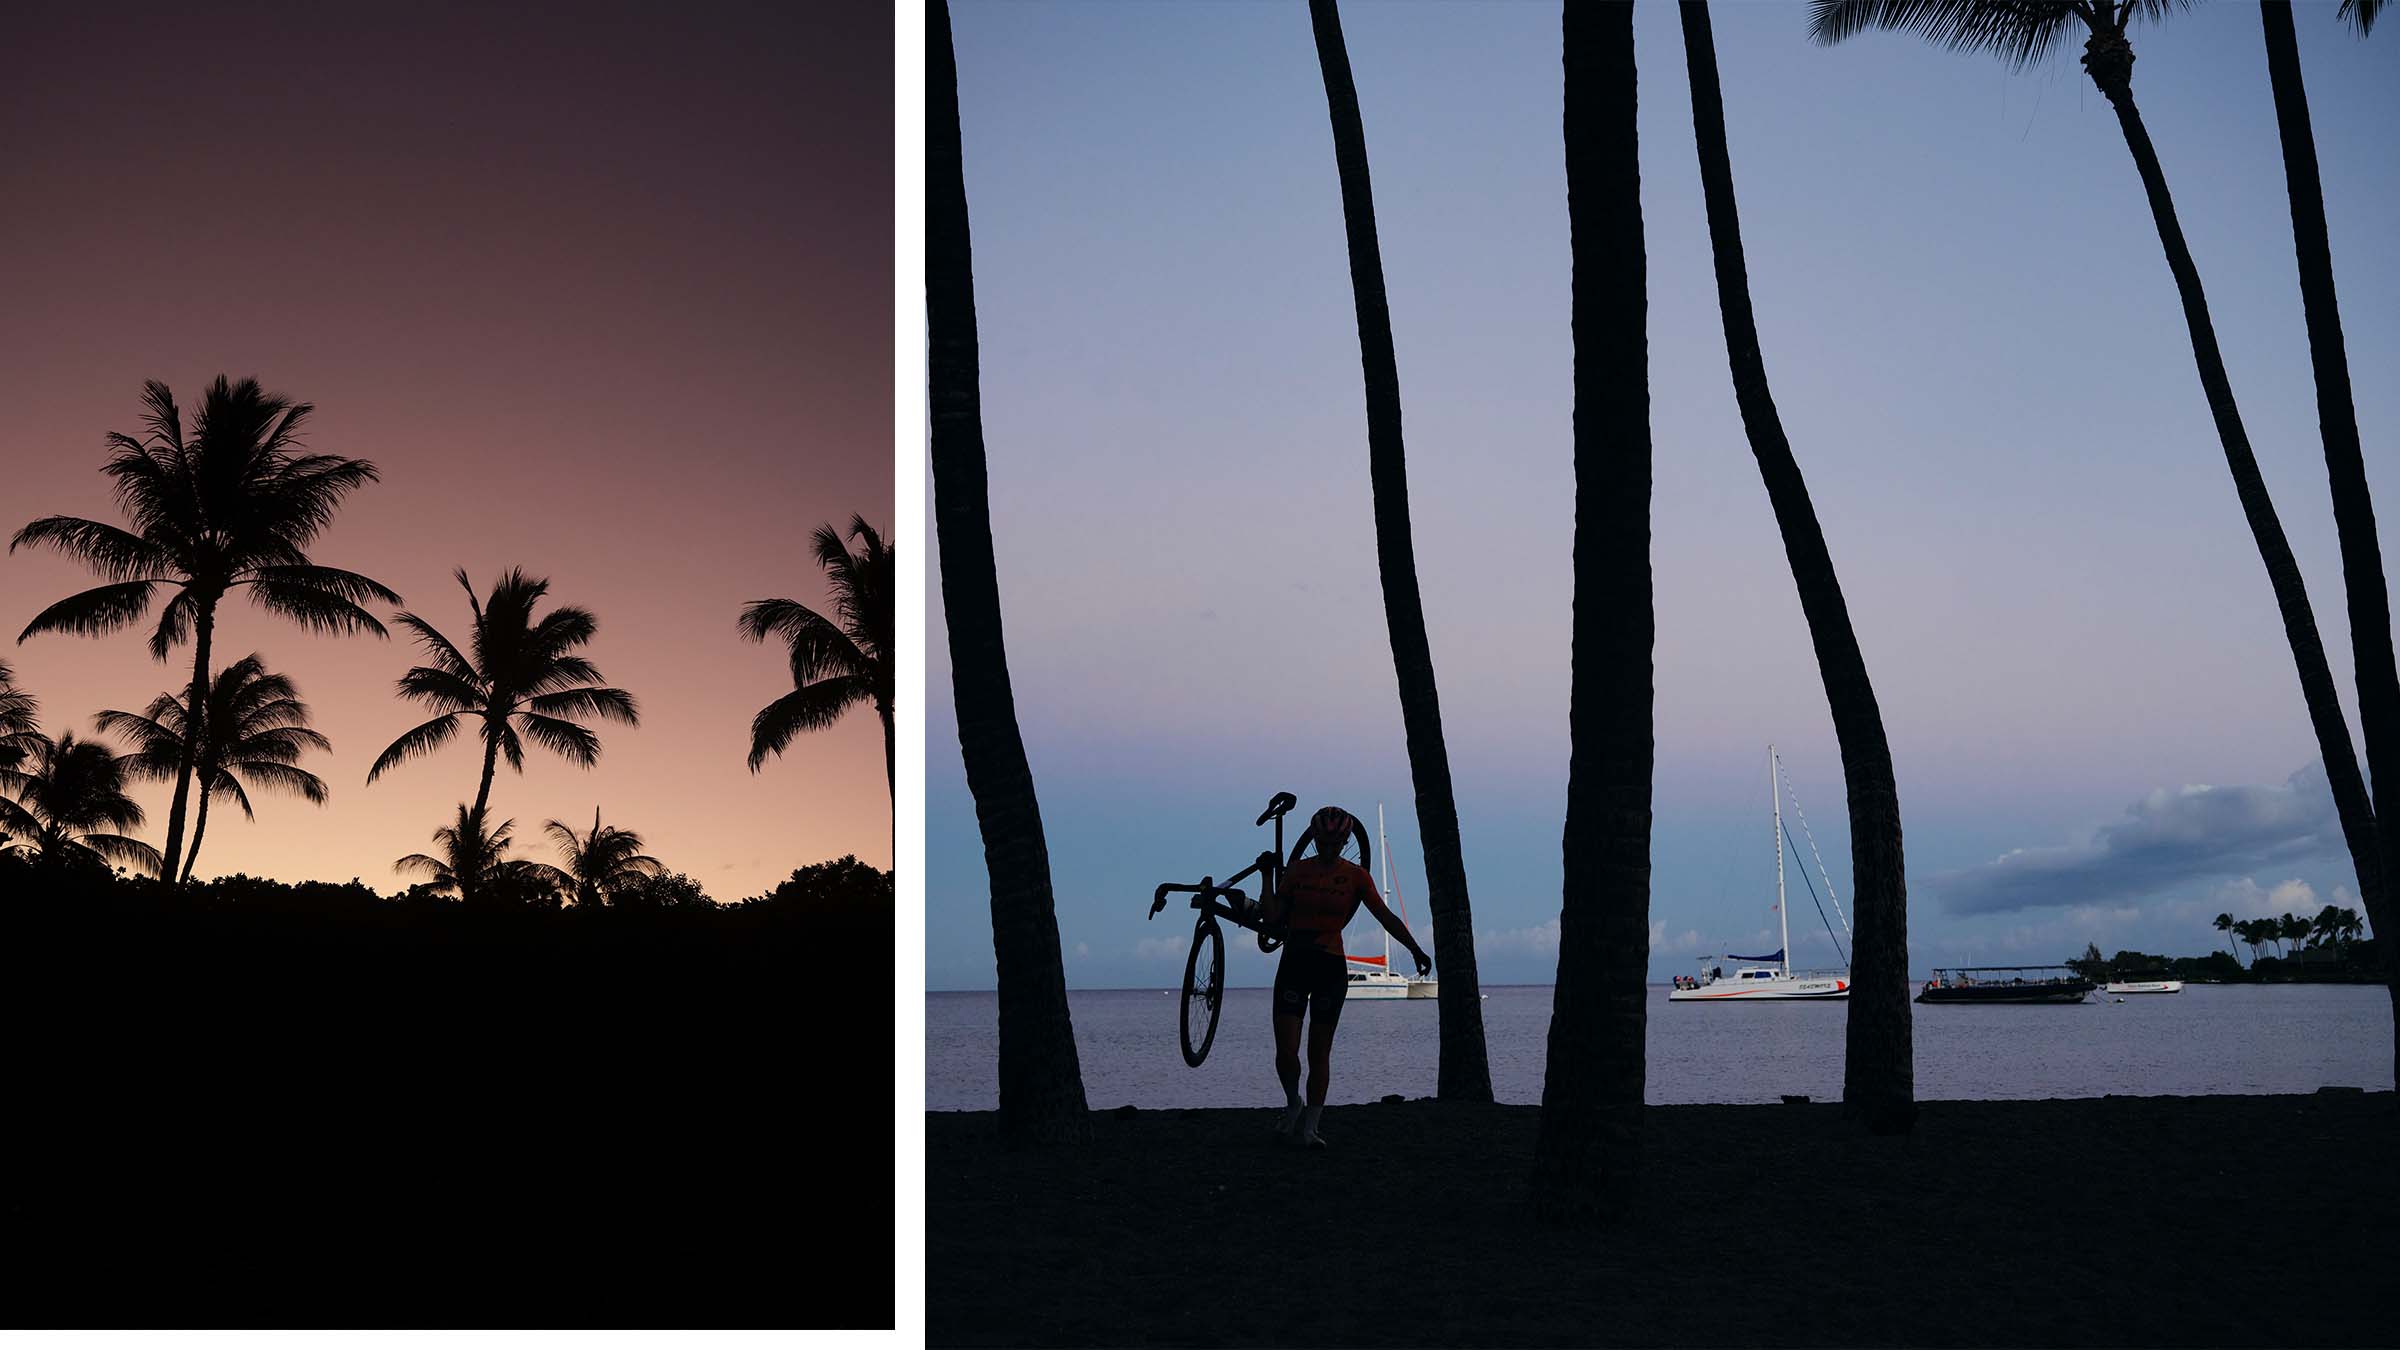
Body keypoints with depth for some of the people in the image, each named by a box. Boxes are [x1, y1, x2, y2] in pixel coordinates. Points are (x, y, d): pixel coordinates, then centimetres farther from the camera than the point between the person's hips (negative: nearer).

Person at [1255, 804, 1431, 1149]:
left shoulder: (1355, 875, 2)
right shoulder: (1297, 870, 4)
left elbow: (1386, 916, 4)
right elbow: (1272, 916, 0)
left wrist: (1416, 950, 0)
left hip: (1331, 968, 0)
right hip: (1294, 964, 0)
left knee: (1319, 1052, 3)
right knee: (1286, 1051, -7)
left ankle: (1309, 1126, 11)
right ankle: (1294, 1105, 21)